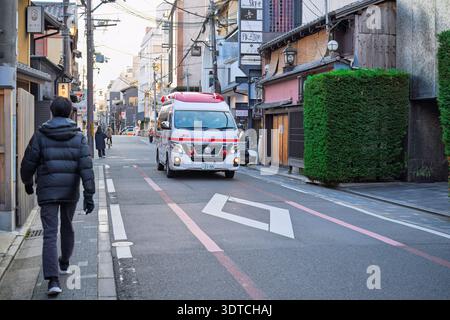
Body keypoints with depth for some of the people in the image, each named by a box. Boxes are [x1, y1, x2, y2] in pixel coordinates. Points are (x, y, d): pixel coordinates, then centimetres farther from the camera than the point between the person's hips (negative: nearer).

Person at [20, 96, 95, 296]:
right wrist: (89, 195, -10)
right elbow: (86, 167, -10)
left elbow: (28, 163, -1)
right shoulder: (79, 137, -1)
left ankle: (53, 280, -14)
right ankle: (64, 264, 41)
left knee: (50, 234, -3)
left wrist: (27, 183, 18)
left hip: (47, 192, -2)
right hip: (70, 191, 2)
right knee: (67, 227, 22)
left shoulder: (40, 135, -3)